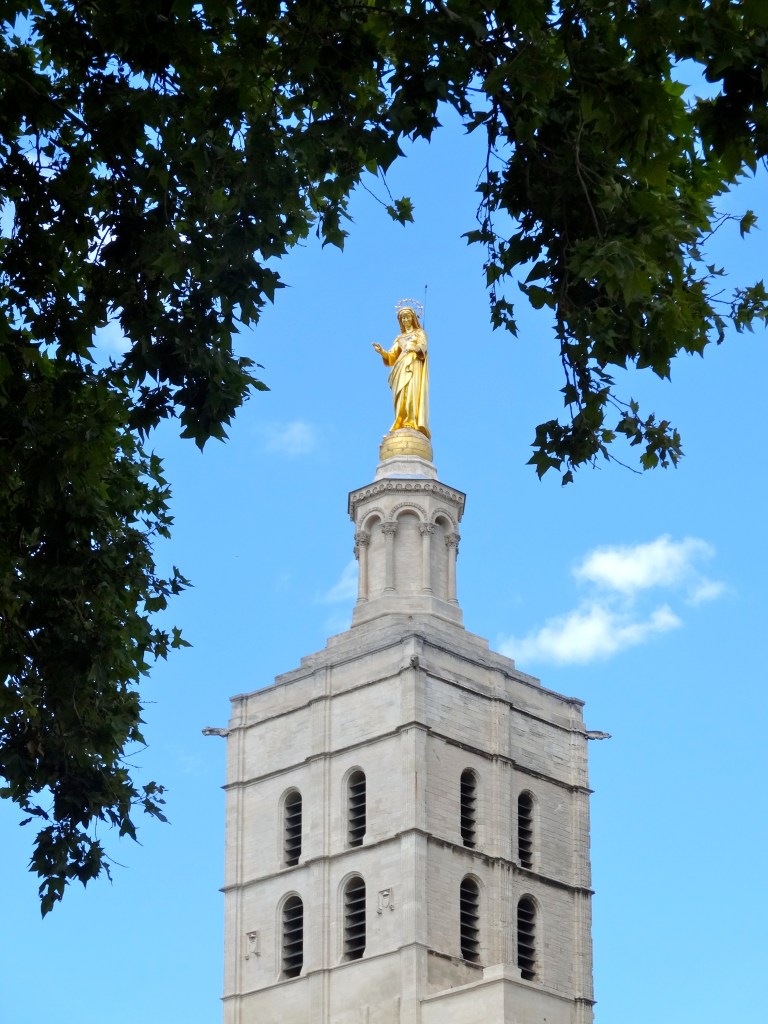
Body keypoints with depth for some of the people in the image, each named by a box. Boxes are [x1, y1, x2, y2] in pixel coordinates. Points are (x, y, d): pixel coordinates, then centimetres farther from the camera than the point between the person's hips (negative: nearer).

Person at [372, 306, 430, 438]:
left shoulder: (419, 333, 17)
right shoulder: (400, 338, 28)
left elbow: (422, 347, -4)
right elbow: (392, 356, 17)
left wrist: (415, 348, -25)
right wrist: (381, 351, -2)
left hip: (414, 366, -5)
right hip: (402, 368, 5)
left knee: (412, 392, -23)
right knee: (402, 394, -11)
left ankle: (413, 423, -35)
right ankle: (401, 424, -21)